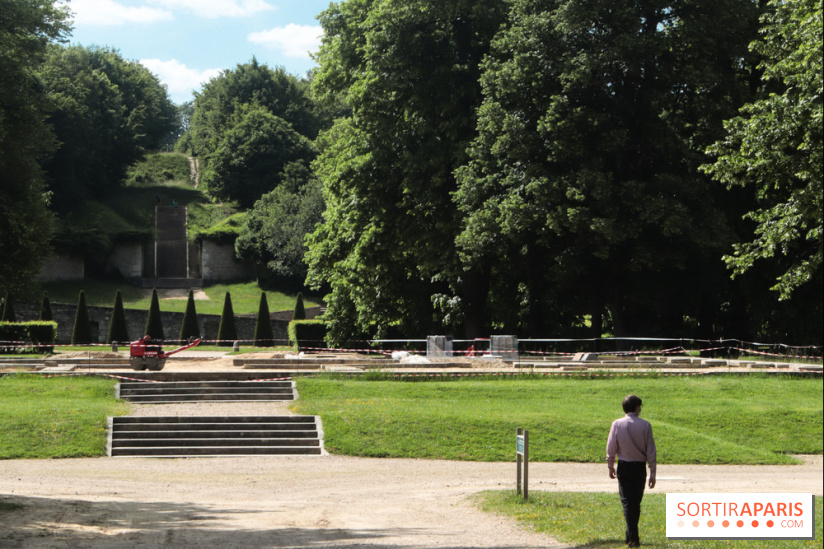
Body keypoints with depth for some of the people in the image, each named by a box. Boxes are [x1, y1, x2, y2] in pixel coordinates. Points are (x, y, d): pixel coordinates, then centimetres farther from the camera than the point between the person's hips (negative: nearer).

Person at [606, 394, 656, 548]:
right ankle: (631, 535, 23)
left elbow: (611, 447, -2)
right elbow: (651, 450, -3)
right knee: (636, 503, 14)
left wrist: (610, 466, 13)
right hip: (640, 467, 1)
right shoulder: (645, 425, -6)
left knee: (627, 502, -1)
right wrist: (652, 473, 3)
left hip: (624, 467, -1)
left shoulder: (617, 424, -7)